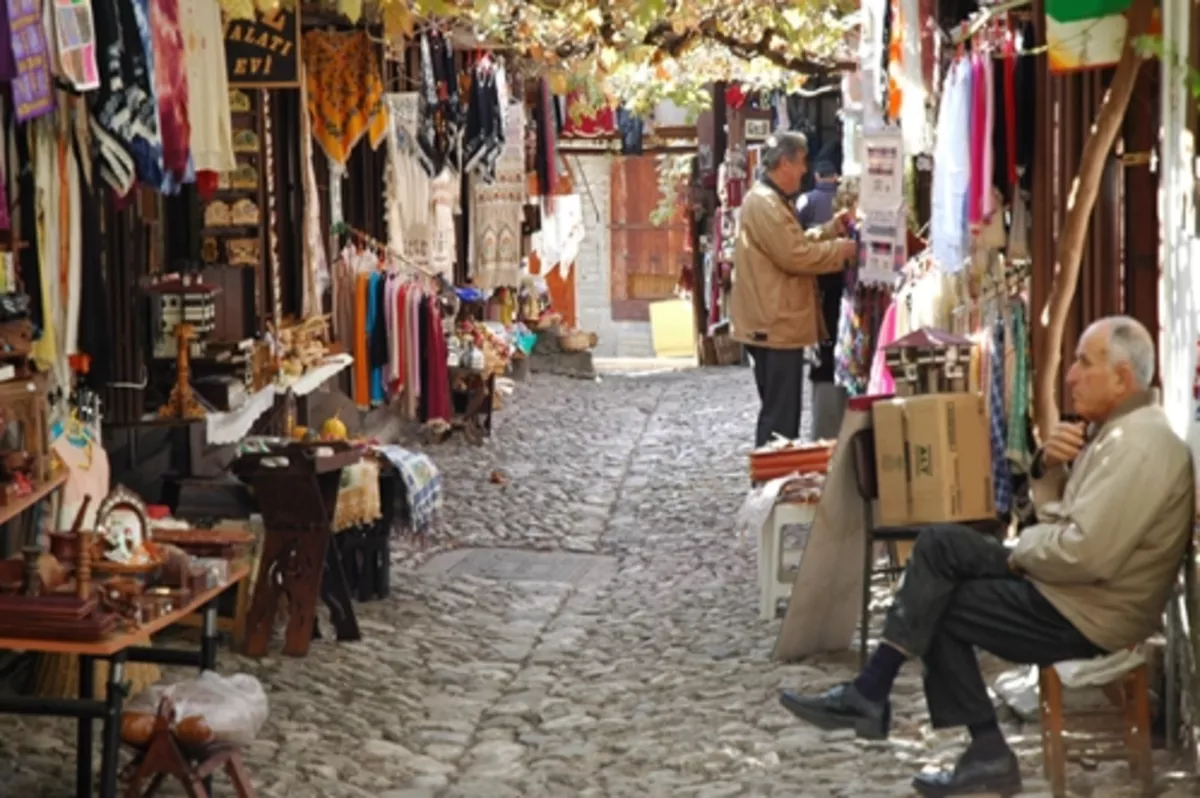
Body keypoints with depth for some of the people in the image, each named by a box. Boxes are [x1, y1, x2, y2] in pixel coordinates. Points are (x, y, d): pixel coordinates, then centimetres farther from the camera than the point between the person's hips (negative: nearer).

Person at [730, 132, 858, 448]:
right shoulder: (765, 203, -19)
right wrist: (841, 250, -11)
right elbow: (796, 255, -23)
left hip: (775, 322, 11)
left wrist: (830, 230, 13)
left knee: (776, 412, 17)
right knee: (781, 417, -7)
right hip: (776, 324, -11)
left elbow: (793, 243, 24)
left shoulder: (771, 200, 17)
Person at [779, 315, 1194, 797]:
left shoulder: (1140, 447, -21)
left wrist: (1024, 548, -11)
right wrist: (1050, 465, -4)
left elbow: (1084, 555, -30)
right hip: (1064, 584, 10)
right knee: (940, 545, 4)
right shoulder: (1118, 429, 12)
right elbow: (1058, 518, 17)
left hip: (1085, 613, -10)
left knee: (935, 607, -4)